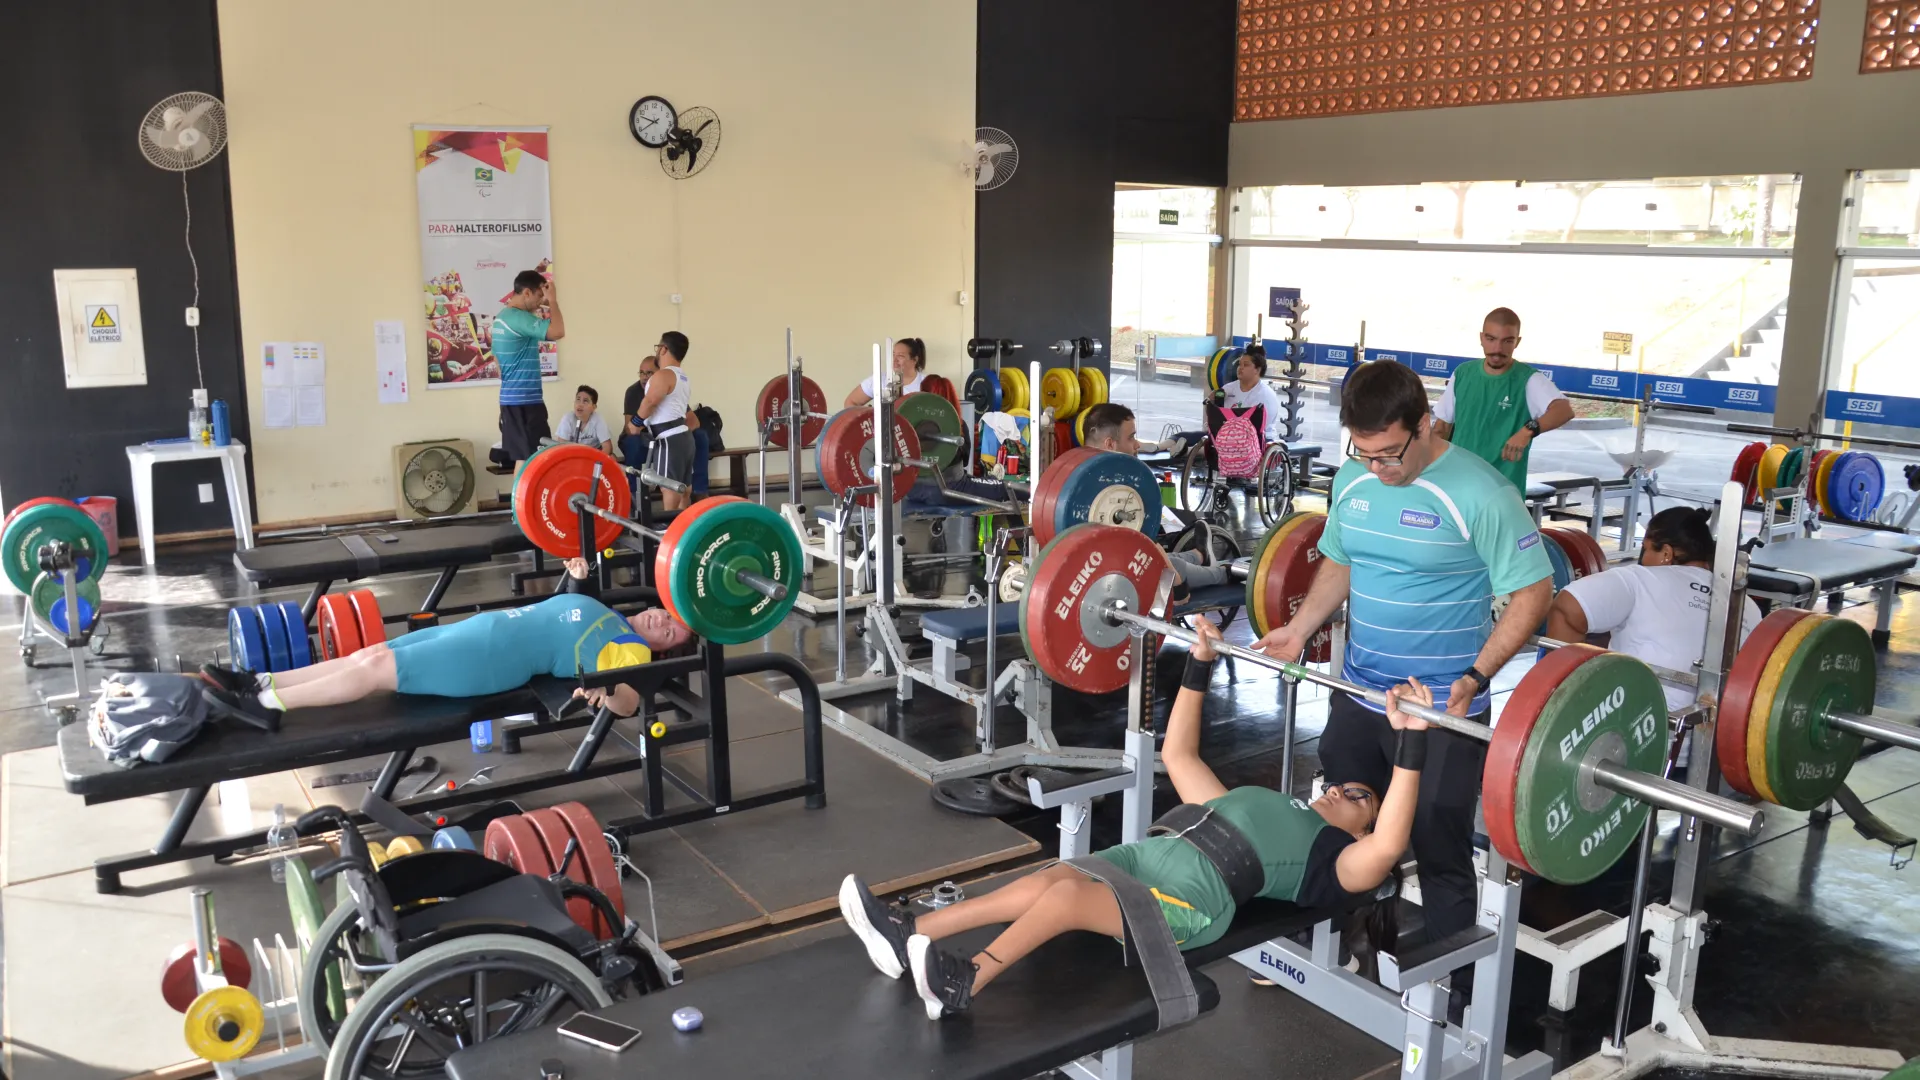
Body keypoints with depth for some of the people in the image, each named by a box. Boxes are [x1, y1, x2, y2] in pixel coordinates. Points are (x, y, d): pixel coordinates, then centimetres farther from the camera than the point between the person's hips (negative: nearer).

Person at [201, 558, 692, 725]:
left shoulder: (631, 650, -8)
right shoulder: (614, 619, 19)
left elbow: (630, 701, -26)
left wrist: (604, 692, -45)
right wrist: (576, 578, 24)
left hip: (493, 658, -9)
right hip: (484, 629, 9)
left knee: (375, 669, -10)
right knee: (371, 653, 6)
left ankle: (268, 705, -4)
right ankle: (265, 682, 10)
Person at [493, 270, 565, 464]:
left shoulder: (502, 317, 15)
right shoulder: (518, 318, -17)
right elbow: (557, 332, -29)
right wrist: (553, 300, -15)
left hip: (511, 399, 10)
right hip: (525, 401, -10)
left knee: (522, 458, 13)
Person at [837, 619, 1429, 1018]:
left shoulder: (1336, 861, 15)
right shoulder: (1258, 803, 35)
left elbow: (1388, 846, -8)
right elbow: (1177, 756, 36)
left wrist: (1411, 742, -13)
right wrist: (1200, 665, 31)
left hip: (1197, 894, -6)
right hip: (1145, 853, 6)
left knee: (1067, 891, -30)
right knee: (1053, 877, -21)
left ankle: (964, 982, -40)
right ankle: (909, 936, -30)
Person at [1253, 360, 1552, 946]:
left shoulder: (1481, 495, -19)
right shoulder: (1352, 480, 1)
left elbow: (1533, 590, -16)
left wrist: (1475, 678, -25)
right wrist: (1299, 628, 0)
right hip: (1357, 693, 7)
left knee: (1439, 848, 3)